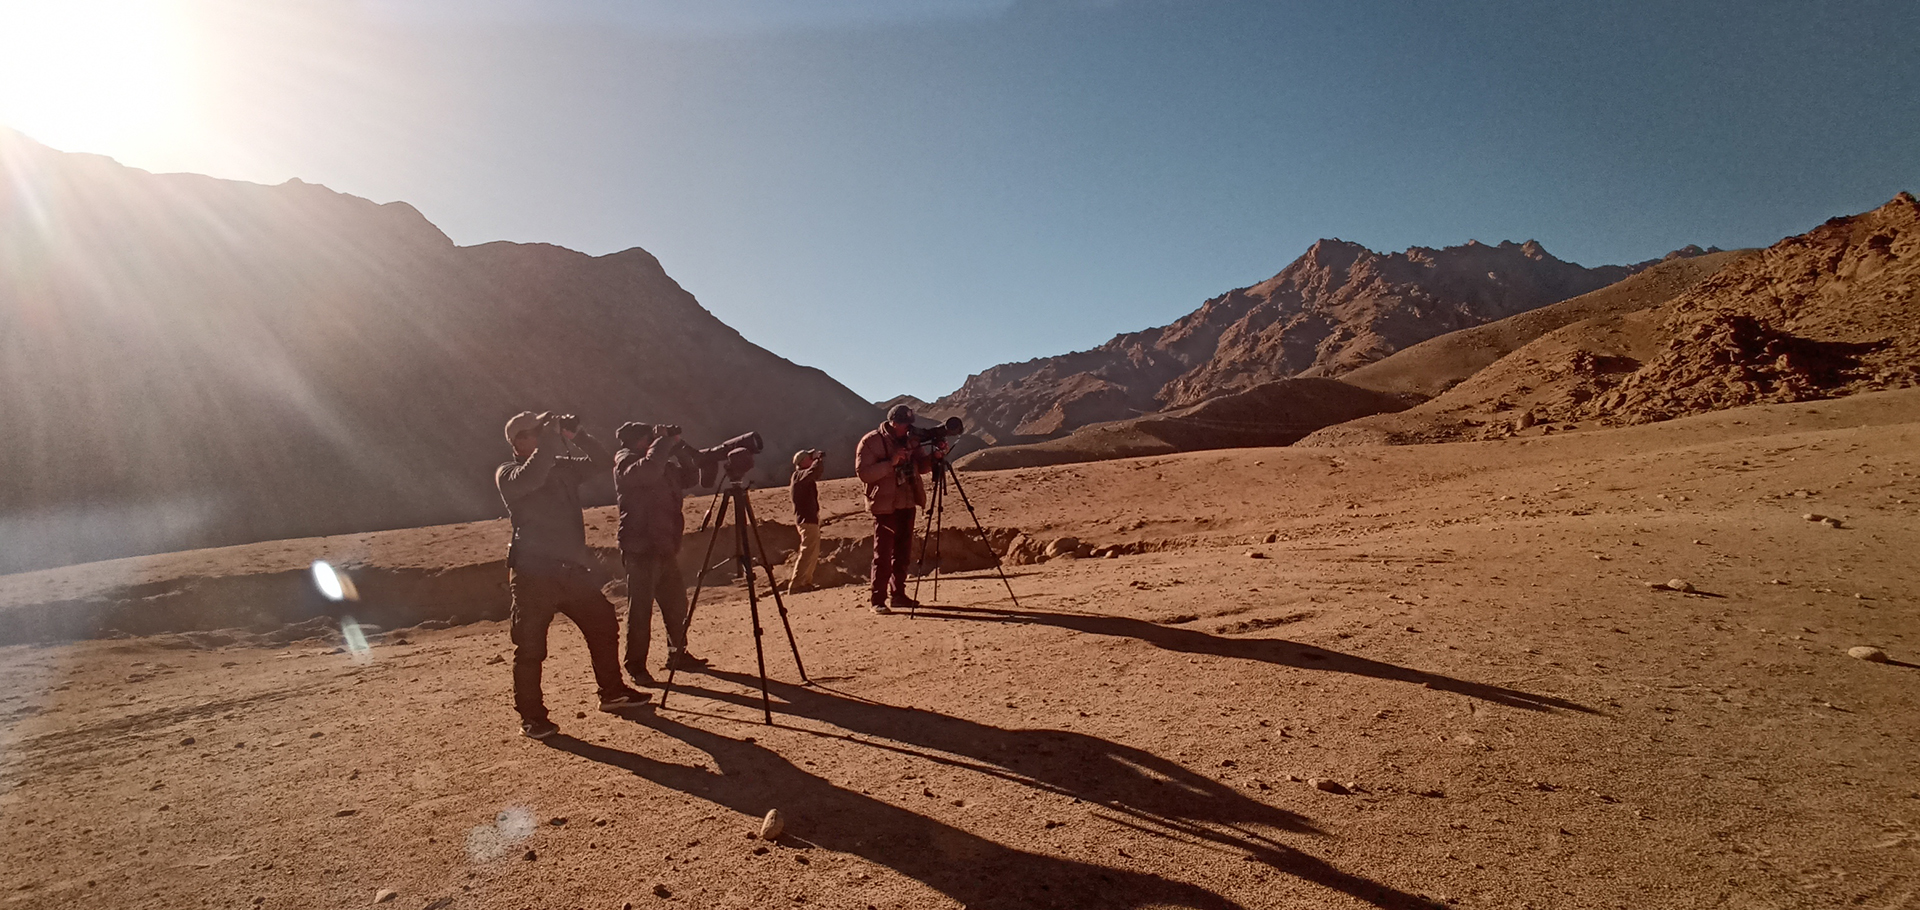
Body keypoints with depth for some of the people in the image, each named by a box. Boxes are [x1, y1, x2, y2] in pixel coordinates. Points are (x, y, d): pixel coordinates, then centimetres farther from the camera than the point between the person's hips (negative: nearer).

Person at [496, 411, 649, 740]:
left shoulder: (562, 467, 13)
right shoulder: (507, 474, -3)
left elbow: (602, 462, 12)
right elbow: (527, 479, -25)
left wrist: (576, 436, -1)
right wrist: (551, 438, -23)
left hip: (571, 569, 6)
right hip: (533, 574, -6)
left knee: (604, 625, 10)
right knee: (530, 647, -3)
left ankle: (612, 693, 24)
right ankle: (530, 717, 8)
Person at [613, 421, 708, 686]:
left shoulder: (664, 464, 15)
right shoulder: (625, 462, -8)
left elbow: (688, 478, 16)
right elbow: (648, 470, -29)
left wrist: (679, 448, 5)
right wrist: (663, 440, -17)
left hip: (665, 547, 8)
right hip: (641, 548, -8)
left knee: (676, 602, 13)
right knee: (640, 608, -5)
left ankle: (677, 654, 25)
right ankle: (635, 666, 2)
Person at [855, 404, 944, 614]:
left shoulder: (910, 440, 10)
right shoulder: (871, 442, -9)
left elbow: (922, 466, 13)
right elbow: (863, 473, -17)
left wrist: (934, 455, -7)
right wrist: (891, 462, -25)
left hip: (907, 504, 7)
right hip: (885, 505, -7)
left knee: (903, 553, 11)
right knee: (883, 554, -7)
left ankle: (897, 595, 21)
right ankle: (877, 599, -2)